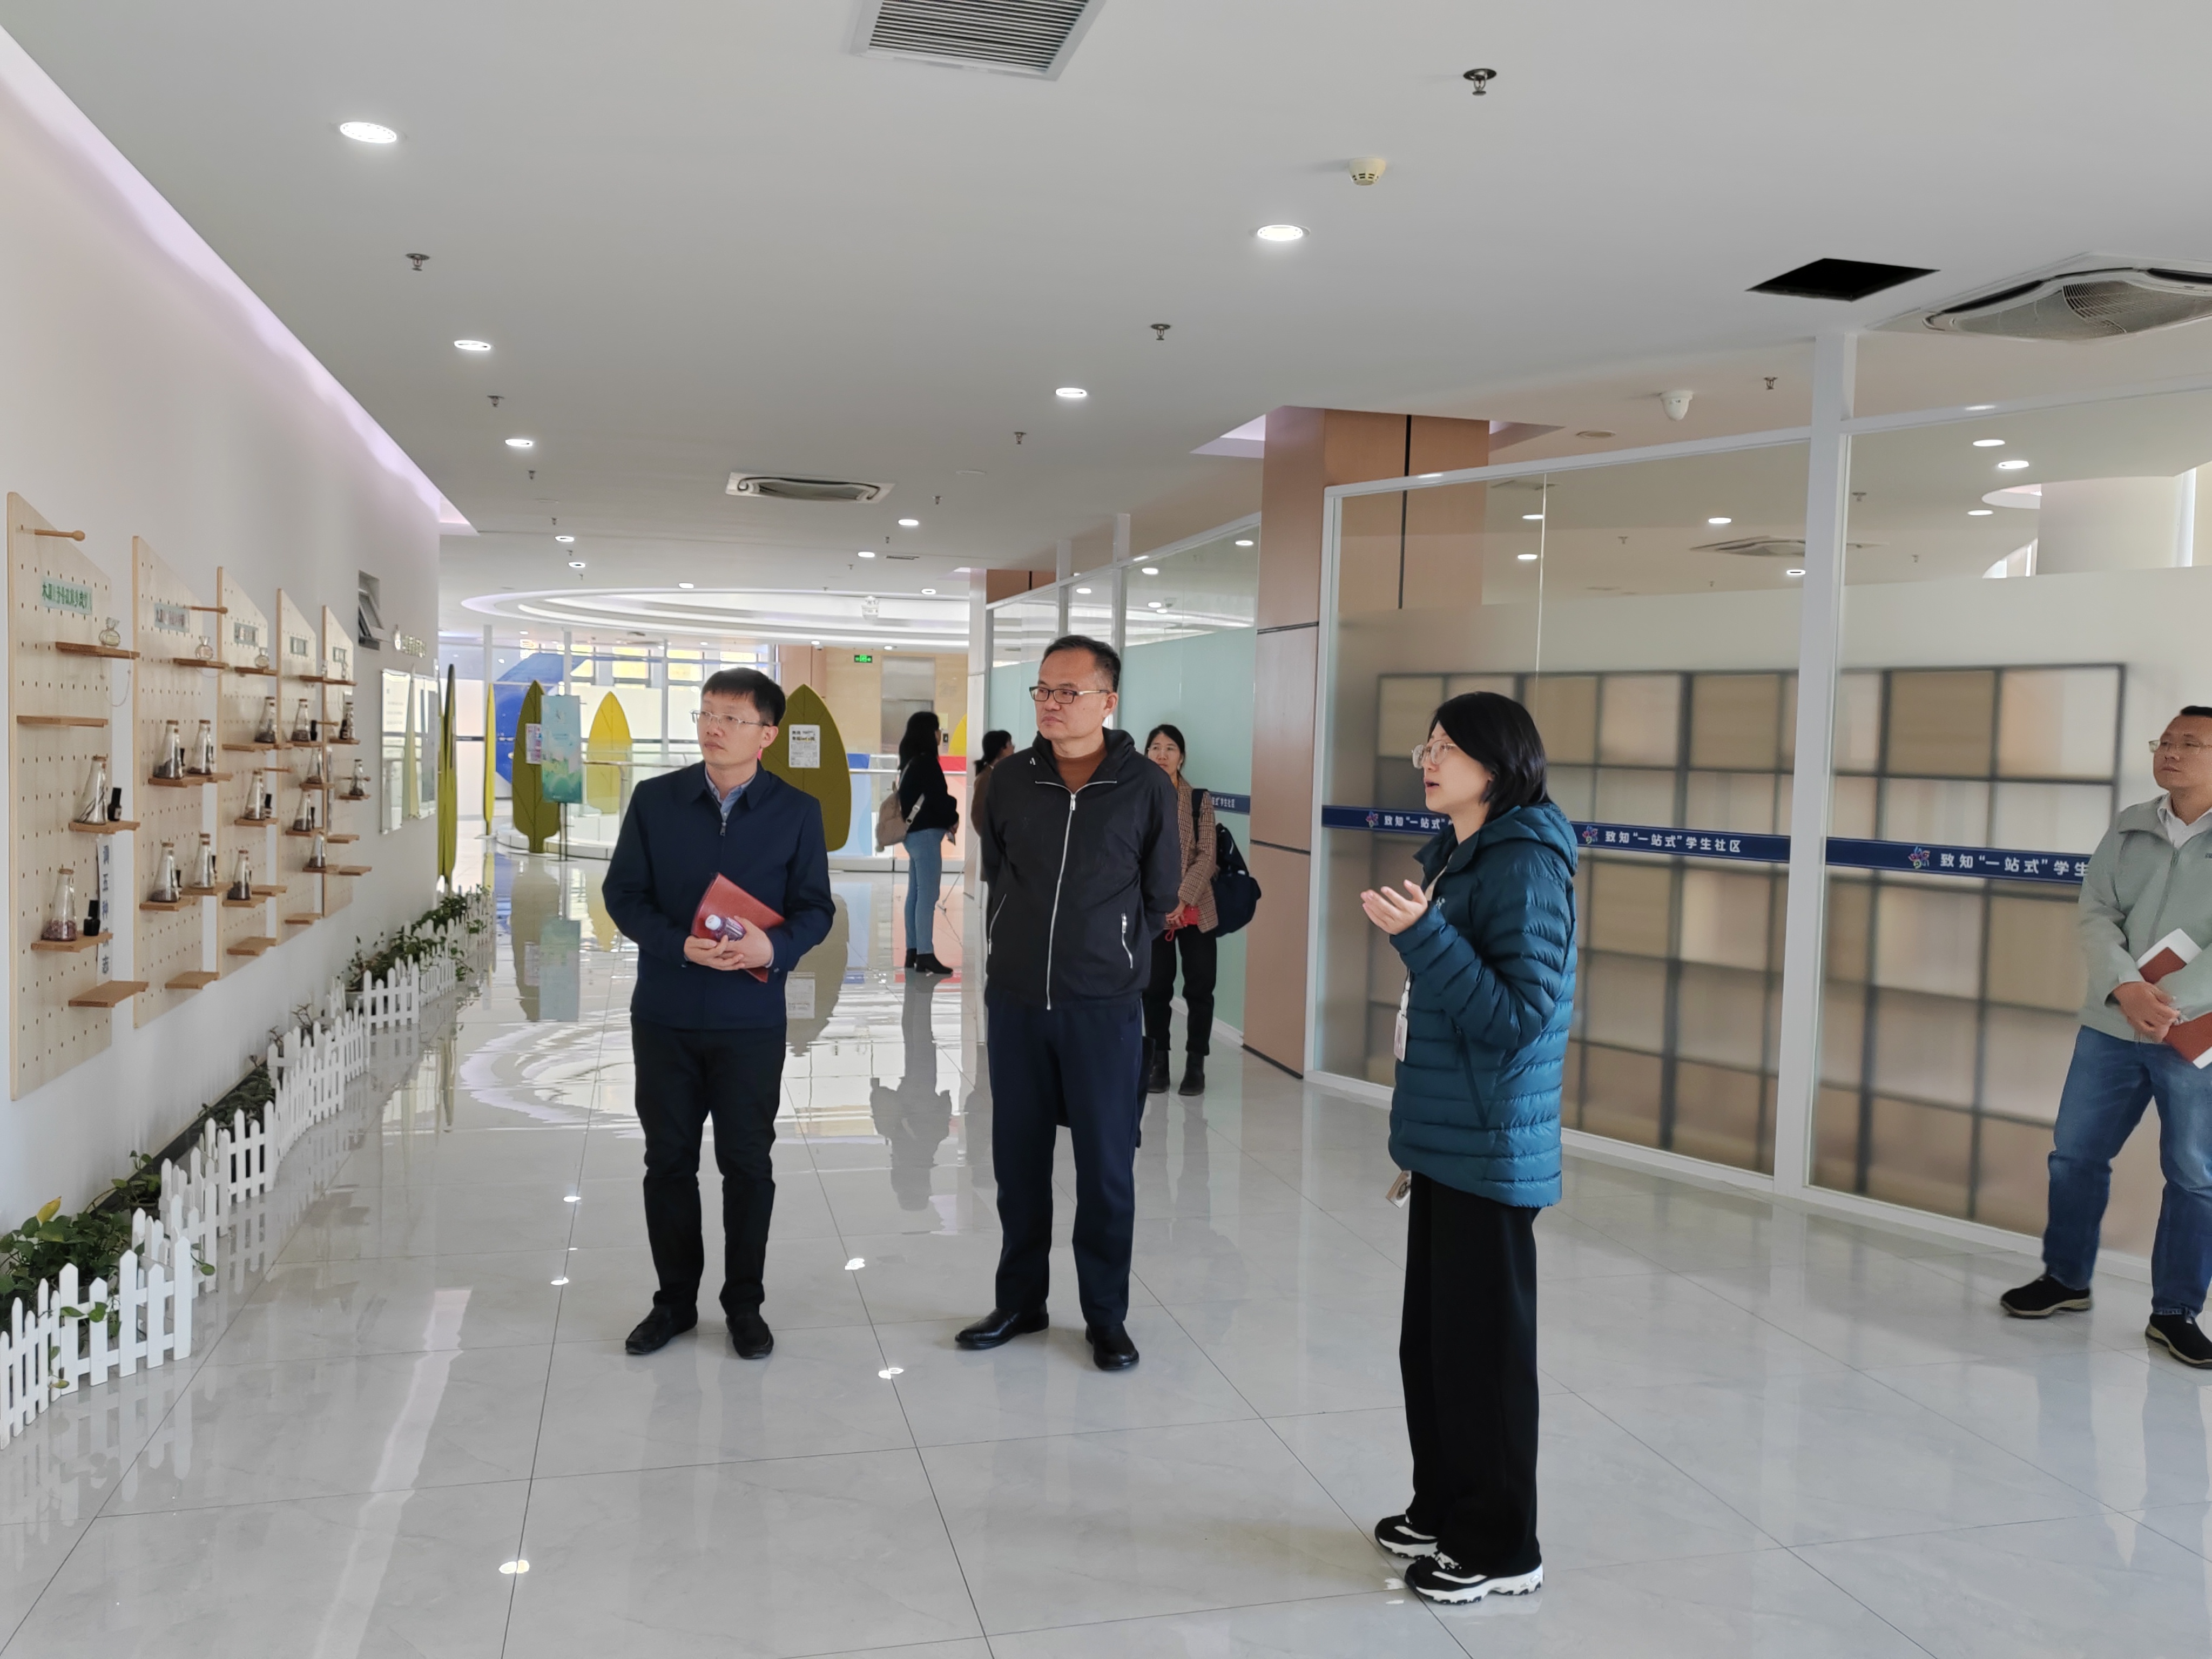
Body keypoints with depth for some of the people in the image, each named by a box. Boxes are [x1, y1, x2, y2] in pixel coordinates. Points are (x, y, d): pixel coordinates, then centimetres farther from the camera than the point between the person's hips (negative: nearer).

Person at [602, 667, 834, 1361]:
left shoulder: (797, 811, -1)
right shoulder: (655, 800, 1)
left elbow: (815, 907, 0)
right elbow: (623, 893, 0)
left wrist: (774, 947, -22)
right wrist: (680, 945, -17)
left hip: (751, 1018, -1)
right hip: (665, 1014, 1)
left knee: (748, 1162, 7)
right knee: (668, 1159, 11)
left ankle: (744, 1304, 23)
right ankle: (675, 1299, 26)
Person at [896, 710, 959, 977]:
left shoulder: (911, 762, 13)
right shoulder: (926, 762, -15)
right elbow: (938, 798, -16)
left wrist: (947, 816, 4)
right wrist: (954, 818, 3)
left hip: (913, 832, 10)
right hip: (926, 833, -10)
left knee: (915, 894, 10)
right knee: (928, 895, -9)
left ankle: (913, 951, 14)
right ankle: (925, 954, -10)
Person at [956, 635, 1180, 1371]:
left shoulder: (1146, 786, -6)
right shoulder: (1010, 778, 1)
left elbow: (1160, 897, 4)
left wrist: (1108, 953, 9)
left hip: (1105, 1006, -3)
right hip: (1015, 999, 3)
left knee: (1106, 1165, 4)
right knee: (1017, 1157, 12)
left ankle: (1106, 1317, 20)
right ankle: (1020, 1301, 28)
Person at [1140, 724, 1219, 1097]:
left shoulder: (1200, 800, 1)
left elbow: (1206, 857, -3)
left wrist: (1182, 900, -14)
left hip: (1195, 909, 0)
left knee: (1199, 988, 1)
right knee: (1155, 988, 5)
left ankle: (1196, 1064, 14)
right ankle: (1158, 1061, 19)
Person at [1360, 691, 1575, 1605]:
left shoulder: (1526, 867, -16)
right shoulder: (1458, 856, 11)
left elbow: (1518, 1016, -23)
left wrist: (1421, 936, -28)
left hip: (1490, 1151, -9)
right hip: (1445, 1141, 9)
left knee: (1485, 1347, 3)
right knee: (1430, 1339, 18)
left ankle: (1501, 1546, 19)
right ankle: (1444, 1509, 33)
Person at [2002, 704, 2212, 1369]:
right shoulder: (2127, 828, 7)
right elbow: (2095, 915, -1)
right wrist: (2126, 987, -17)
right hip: (2110, 1026, 4)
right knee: (2074, 1156, 9)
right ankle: (2065, 1279, 27)